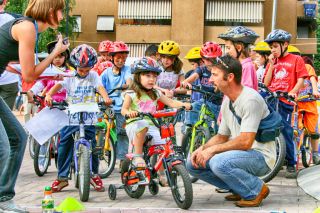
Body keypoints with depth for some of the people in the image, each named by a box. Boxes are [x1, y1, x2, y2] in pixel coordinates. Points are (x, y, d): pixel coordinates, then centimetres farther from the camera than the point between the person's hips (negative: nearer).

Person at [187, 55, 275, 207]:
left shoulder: (250, 99, -20)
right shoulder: (226, 102, 9)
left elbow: (245, 142, -27)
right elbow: (221, 136, 16)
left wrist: (212, 149, -20)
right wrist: (202, 149, -2)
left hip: (260, 156, -9)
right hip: (240, 153, 9)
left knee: (219, 162, -34)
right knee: (193, 164, 0)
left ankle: (256, 190, -9)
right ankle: (239, 188, 10)